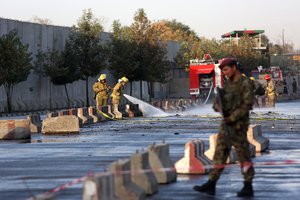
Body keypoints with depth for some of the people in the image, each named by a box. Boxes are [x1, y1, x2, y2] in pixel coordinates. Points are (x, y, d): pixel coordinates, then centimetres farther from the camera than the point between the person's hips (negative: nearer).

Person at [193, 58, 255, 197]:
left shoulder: (245, 84, -9)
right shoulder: (228, 84, 16)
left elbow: (248, 104, -18)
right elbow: (216, 104, 15)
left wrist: (232, 117, -20)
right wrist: (220, 107, -9)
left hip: (238, 125, -8)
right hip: (226, 124, 8)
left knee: (243, 155, -3)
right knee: (220, 154, 4)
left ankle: (248, 187, 4)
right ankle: (211, 185, 3)